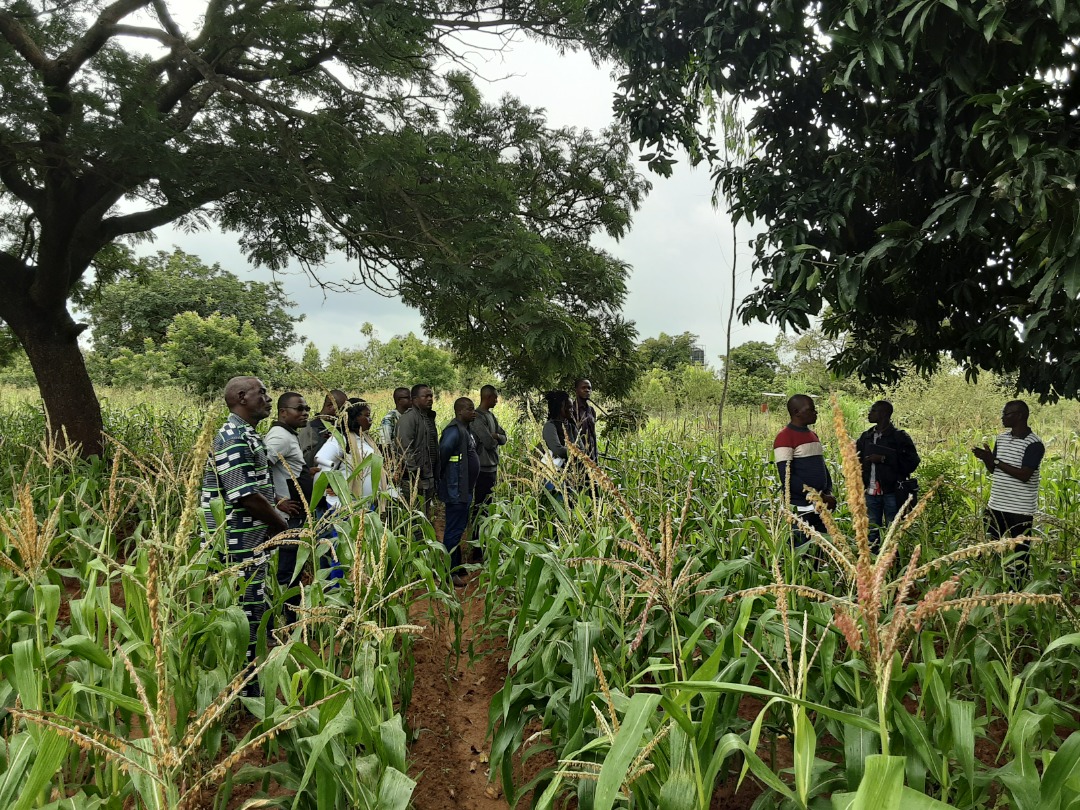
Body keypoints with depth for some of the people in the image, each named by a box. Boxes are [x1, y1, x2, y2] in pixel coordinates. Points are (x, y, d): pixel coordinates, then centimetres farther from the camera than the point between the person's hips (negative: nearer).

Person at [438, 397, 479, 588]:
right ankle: (450, 573, 2)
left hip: (465, 490, 10)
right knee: (454, 530, -4)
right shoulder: (454, 430, -19)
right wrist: (444, 474, -14)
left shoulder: (466, 429, 13)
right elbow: (444, 450, -29)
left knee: (459, 527, 18)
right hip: (456, 489, -10)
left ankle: (456, 566, 30)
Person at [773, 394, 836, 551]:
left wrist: (829, 494, 4)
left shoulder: (813, 435, 16)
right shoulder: (785, 437, -9)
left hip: (820, 508, 7)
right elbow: (787, 477, -16)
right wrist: (818, 496, -17)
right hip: (800, 510, -7)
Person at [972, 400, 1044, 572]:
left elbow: (1024, 476, -21)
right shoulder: (1001, 438, 9)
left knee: (1019, 553, 2)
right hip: (996, 506, 7)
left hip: (1020, 510, -7)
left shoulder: (1034, 444, -14)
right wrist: (986, 459, -8)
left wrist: (995, 460, -21)